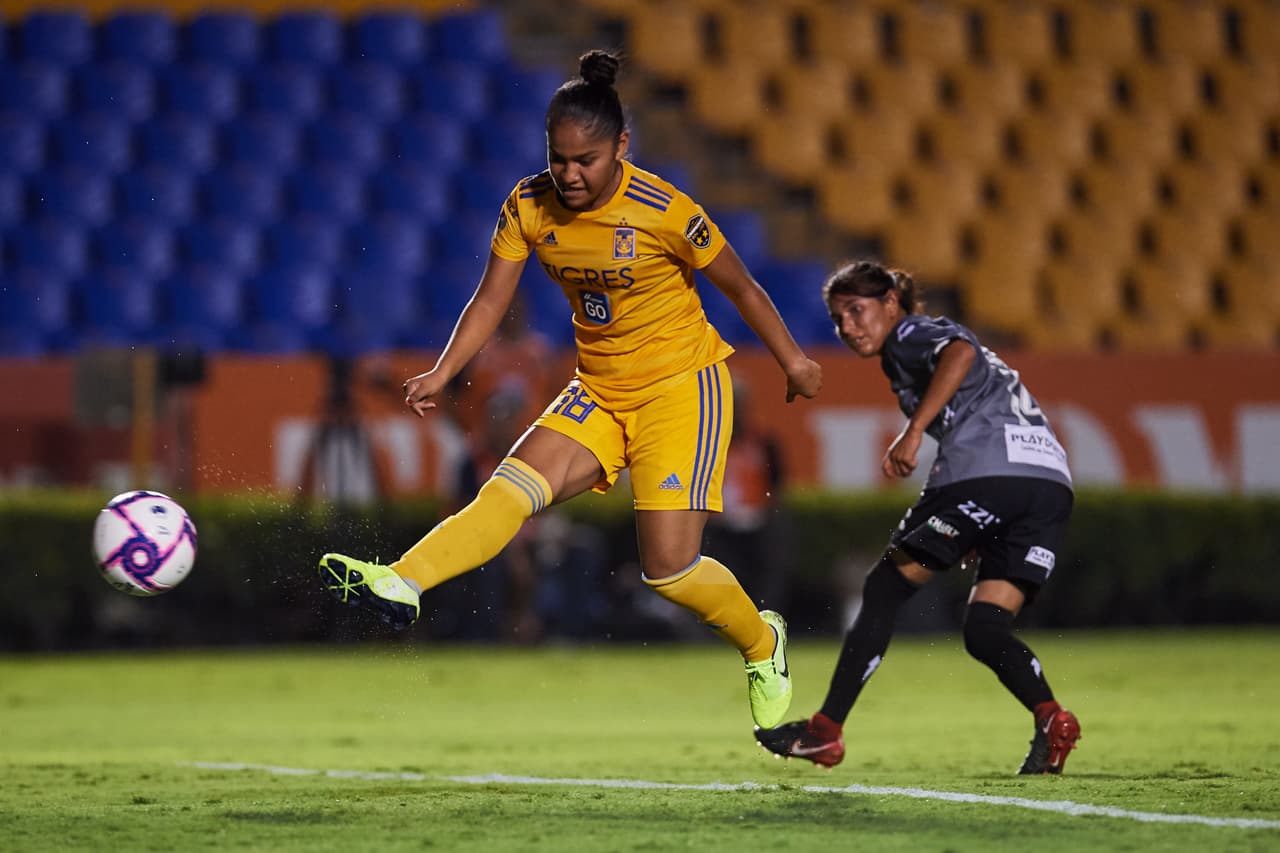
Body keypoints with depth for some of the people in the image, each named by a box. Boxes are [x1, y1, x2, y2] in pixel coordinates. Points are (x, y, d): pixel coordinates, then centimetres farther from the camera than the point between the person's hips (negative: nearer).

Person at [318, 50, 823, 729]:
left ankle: (762, 643, 16)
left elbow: (741, 288, -6)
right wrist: (442, 373, -18)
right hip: (599, 391, 4)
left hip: (683, 387, -4)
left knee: (669, 568, -12)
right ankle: (397, 585, -38)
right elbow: (490, 301, -3)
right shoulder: (529, 207, -7)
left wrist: (793, 362, 5)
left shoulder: (664, 212, -19)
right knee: (512, 487, -22)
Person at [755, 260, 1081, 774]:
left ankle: (826, 731, 3)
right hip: (1052, 484, 8)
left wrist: (913, 431, -21)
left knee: (885, 588, 2)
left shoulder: (910, 336, 8)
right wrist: (977, 533, 27)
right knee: (984, 630, 7)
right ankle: (1051, 720, -19)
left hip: (987, 471, -8)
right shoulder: (931, 337, 35)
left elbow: (959, 351, -16)